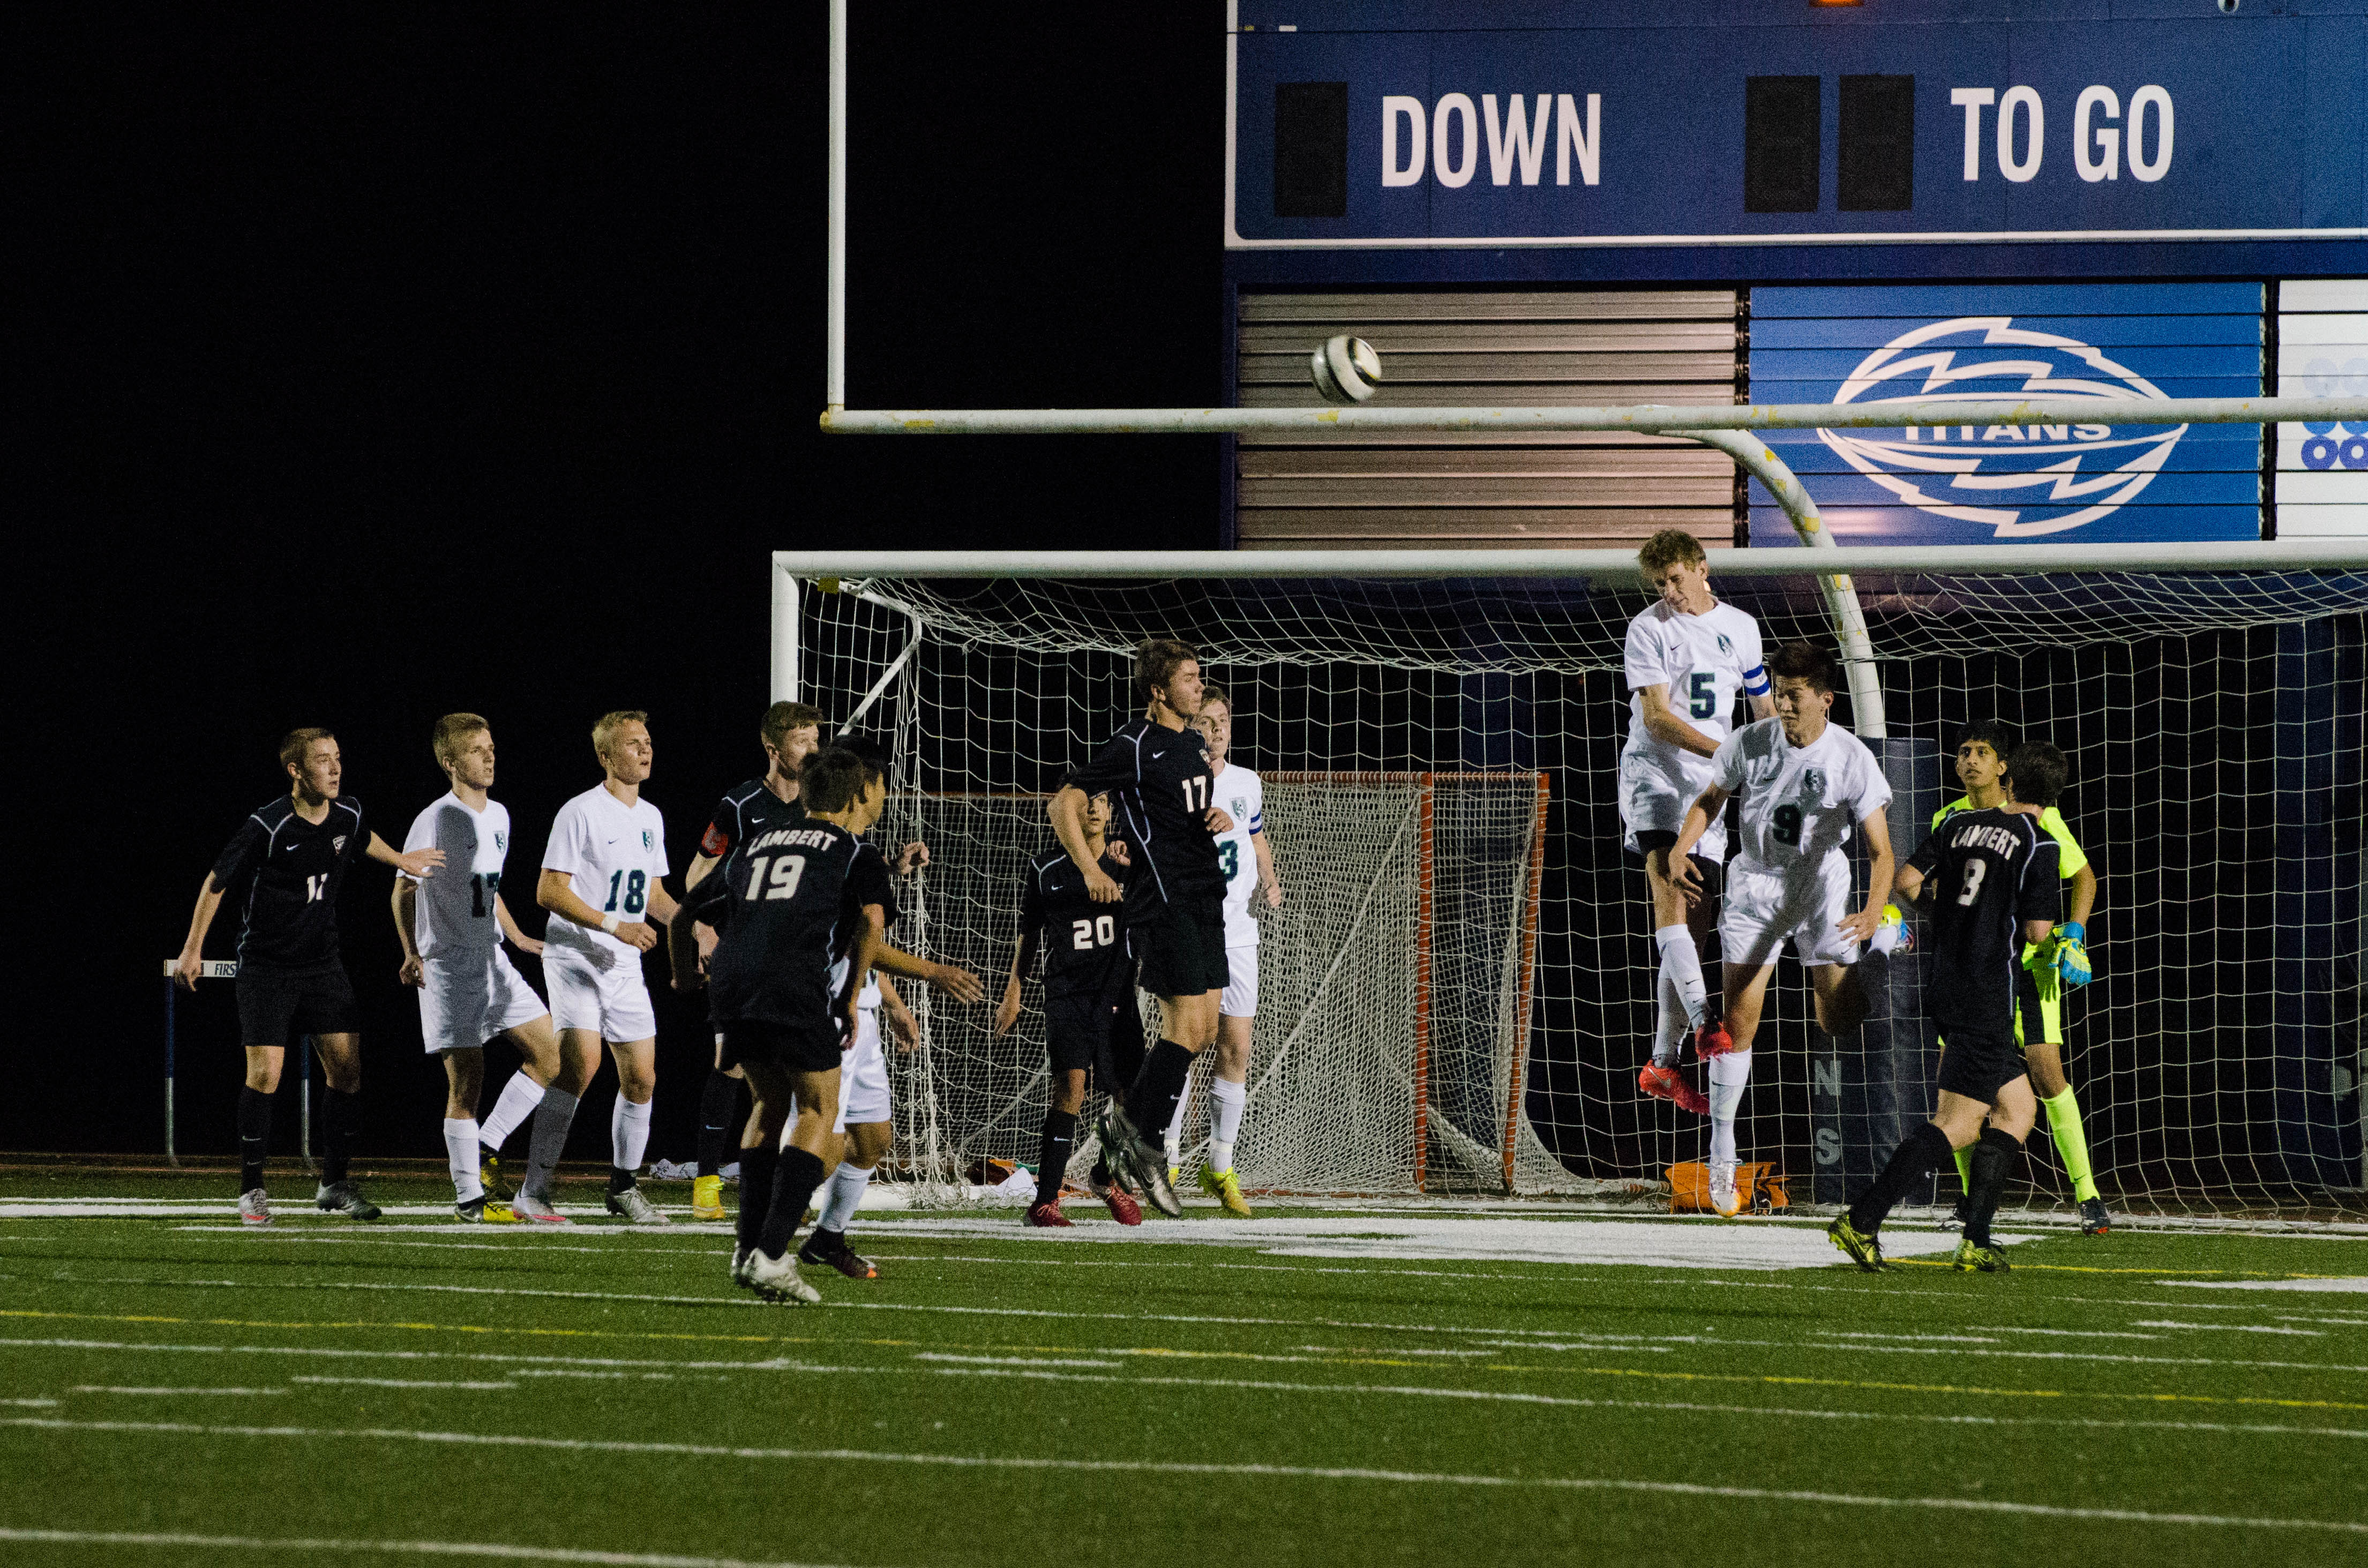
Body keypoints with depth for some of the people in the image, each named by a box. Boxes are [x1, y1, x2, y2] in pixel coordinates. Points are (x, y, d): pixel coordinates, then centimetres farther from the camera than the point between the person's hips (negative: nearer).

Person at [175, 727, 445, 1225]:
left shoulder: (347, 815, -2)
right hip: (265, 966, -5)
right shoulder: (266, 827, -18)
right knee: (265, 1074, -11)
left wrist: (400, 861, 28)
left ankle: (335, 1185, 9)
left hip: (322, 964, 5)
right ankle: (252, 1190, -1)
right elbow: (217, 882, -8)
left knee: (347, 1068, -2)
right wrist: (192, 950, -5)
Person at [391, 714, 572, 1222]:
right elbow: (404, 889, -9)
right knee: (466, 1079, -6)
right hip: (450, 966, -8)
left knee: (550, 1054, 3)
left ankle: (483, 1154, 10)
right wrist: (412, 954, -17)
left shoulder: (498, 816, 12)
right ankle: (469, 1197, -1)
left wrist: (519, 939, 25)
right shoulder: (435, 822, -11)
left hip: (493, 961, 8)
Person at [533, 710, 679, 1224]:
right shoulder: (581, 813, -10)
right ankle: (534, 1191, -18)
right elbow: (550, 892, -14)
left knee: (642, 1079, 5)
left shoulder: (650, 817, 14)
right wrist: (615, 927, -21)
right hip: (575, 956, -7)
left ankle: (623, 1186, 22)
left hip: (624, 967, 7)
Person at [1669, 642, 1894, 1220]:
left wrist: (1873, 910, -34)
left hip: (1822, 887, -1)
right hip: (1756, 883, 1)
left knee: (1844, 1021, -13)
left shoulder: (1852, 759, -16)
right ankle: (1722, 1154, 4)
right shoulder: (1749, 743, -10)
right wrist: (1681, 850, -10)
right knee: (1739, 1022, -4)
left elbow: (1881, 848, -17)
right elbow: (1711, 800, 8)